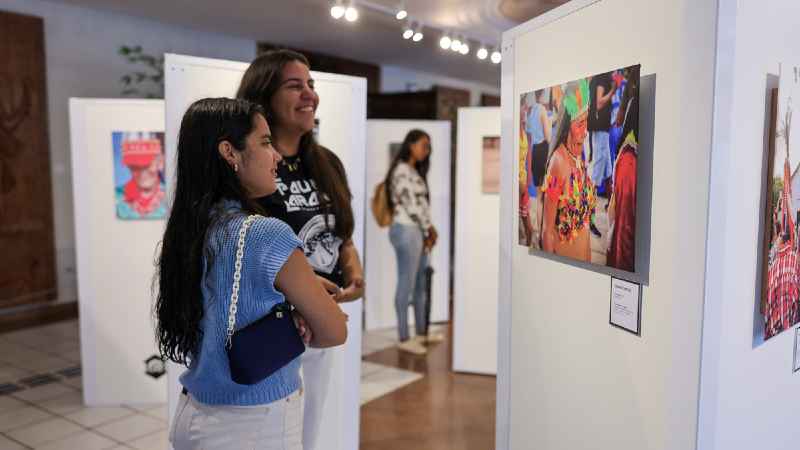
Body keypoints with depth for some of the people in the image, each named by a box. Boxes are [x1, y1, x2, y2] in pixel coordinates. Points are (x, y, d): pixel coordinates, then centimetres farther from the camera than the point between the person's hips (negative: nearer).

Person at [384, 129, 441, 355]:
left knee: (420, 282, 14)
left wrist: (428, 229, 6)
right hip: (406, 230, -10)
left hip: (416, 231, 10)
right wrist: (429, 230, -6)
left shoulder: (414, 171, 19)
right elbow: (412, 205, -15)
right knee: (406, 284, -5)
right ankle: (403, 338, 2)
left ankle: (421, 332, 25)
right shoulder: (402, 170, -12)